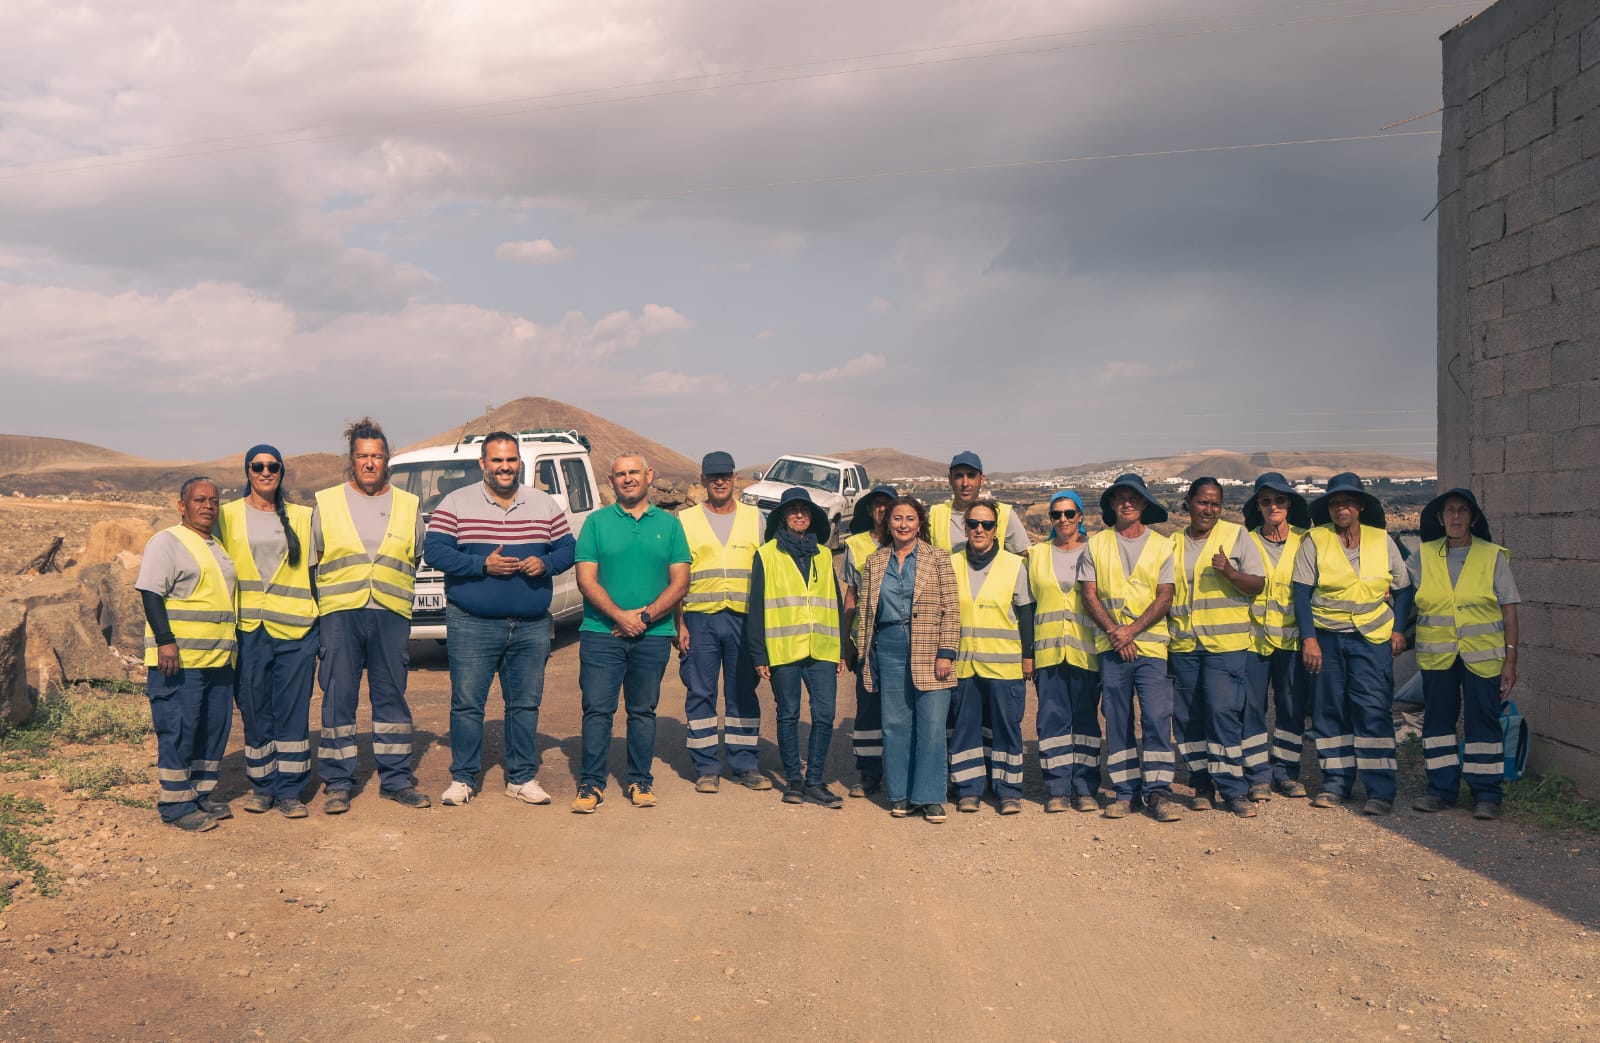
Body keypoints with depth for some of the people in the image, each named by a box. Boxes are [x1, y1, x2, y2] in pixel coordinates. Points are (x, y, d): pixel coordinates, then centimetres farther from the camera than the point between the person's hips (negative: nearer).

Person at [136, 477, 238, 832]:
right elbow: (151, 593, -13)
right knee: (179, 730, -5)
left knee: (215, 729, 10)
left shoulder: (218, 548, 21)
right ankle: (175, 805, 2)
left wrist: (231, 646, 27)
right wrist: (165, 640, -22)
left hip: (219, 659, 8)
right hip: (180, 659, -8)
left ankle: (200, 795, 20)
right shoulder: (167, 542, -4)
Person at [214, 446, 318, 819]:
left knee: (293, 711, 0)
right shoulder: (228, 516, 8)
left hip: (295, 628, 0)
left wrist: (319, 619, 6)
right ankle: (262, 786, 17)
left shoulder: (301, 517, 11)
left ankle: (289, 790, 6)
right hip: (249, 629, 0)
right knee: (255, 711, 4)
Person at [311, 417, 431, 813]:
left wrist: (392, 586, 12)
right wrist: (328, 592, 7)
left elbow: (419, 555, 18)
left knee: (391, 697, 7)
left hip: (391, 615, 1)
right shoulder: (326, 503, 7)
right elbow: (308, 558, 12)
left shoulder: (408, 506, 10)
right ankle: (336, 783, 9)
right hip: (339, 615, -1)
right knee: (338, 698, 1)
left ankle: (396, 779, 15)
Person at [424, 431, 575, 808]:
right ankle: (462, 778, 13)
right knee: (467, 703, 1)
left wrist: (545, 564, -12)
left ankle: (522, 778, 20)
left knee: (526, 704, 9)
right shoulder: (456, 503, 0)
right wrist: (482, 564, -17)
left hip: (531, 626, 3)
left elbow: (567, 548, 10)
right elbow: (434, 550, -7)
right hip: (472, 624, -2)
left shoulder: (545, 504, 9)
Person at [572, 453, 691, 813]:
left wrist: (645, 615, -10)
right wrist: (619, 616, -14)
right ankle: (591, 783, 5)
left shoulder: (669, 524, 8)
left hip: (653, 635, 1)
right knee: (597, 709, -3)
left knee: (643, 711, 8)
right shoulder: (596, 523, 5)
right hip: (601, 633, -1)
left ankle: (640, 781, 18)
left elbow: (680, 583, 3)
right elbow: (586, 580, -2)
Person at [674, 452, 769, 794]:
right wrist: (679, 624, -3)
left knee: (743, 693, 5)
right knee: (700, 694, 2)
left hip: (744, 618, 1)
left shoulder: (754, 518, 10)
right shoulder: (685, 520, 7)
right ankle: (706, 768, 10)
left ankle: (745, 765, 14)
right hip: (700, 618, -1)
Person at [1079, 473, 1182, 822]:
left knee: (1157, 717, -8)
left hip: (1150, 644, -1)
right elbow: (1089, 595, 3)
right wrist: (1113, 632, -9)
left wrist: (1132, 630, -12)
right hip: (1110, 647, 1)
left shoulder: (1161, 545, 6)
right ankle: (1124, 791, 11)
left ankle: (1158, 792, -2)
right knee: (1116, 721, 4)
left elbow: (1165, 598, -1)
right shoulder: (1096, 545, 7)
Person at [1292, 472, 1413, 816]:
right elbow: (1302, 592, -1)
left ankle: (1380, 790, -6)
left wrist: (1398, 629, 1)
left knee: (1373, 710, -8)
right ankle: (1336, 783, 15)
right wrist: (1308, 638, -9)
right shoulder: (1315, 541, 2)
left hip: (1372, 637, 0)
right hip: (1326, 637, 1)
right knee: (1330, 710, 4)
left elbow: (1403, 588, 13)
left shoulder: (1382, 540, 7)